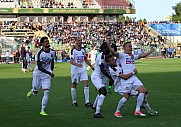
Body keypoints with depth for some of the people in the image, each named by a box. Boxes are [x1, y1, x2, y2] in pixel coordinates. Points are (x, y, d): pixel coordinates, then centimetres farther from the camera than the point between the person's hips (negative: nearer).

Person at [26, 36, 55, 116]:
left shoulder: (52, 52, -4)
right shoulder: (39, 54, -22)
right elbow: (39, 67, -26)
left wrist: (51, 71, 15)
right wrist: (49, 73, -31)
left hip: (46, 75, 3)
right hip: (38, 74, -3)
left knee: (47, 92, -9)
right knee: (35, 92, 12)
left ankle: (42, 110, 0)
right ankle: (32, 91, 52)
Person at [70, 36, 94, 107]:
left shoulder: (83, 49, 8)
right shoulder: (73, 50, -9)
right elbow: (71, 61, -17)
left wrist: (91, 66, 20)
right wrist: (77, 64, -35)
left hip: (83, 69, 4)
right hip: (75, 70, -4)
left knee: (86, 84, -8)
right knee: (74, 85, 6)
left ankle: (87, 101, -6)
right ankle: (74, 101, 19)